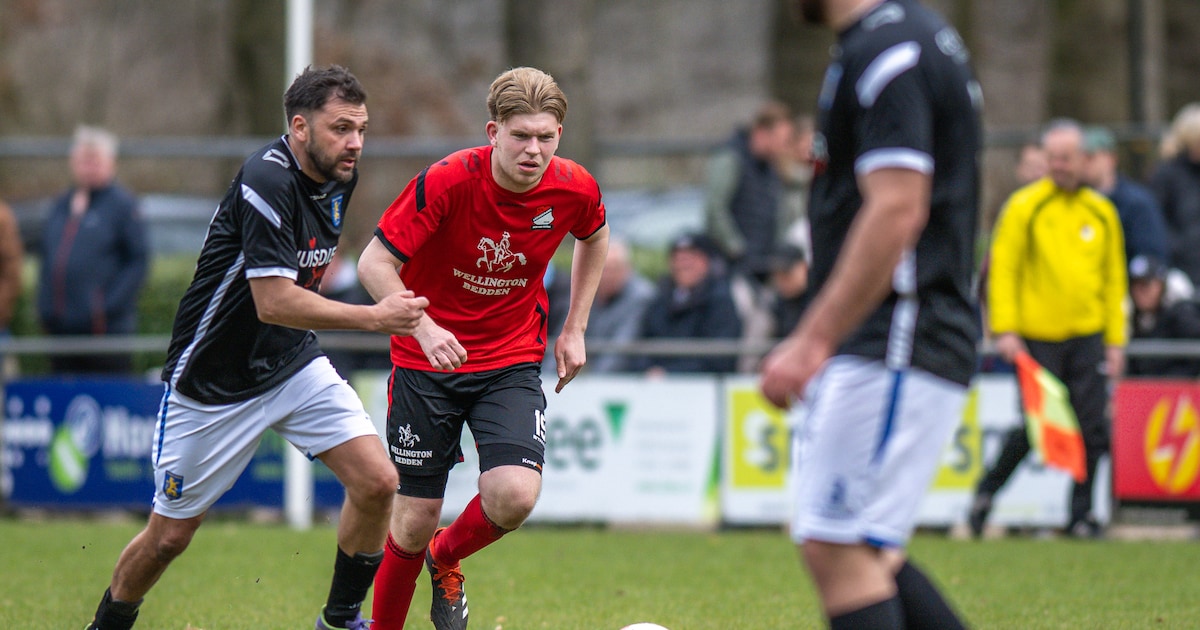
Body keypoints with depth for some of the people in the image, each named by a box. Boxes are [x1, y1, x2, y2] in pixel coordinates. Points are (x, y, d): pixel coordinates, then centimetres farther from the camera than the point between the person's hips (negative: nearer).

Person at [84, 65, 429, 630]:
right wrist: (373, 317, -29)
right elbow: (274, 303, -31)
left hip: (292, 364, 7)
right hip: (212, 381, -6)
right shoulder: (266, 181, -26)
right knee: (170, 535, 4)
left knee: (377, 481, -11)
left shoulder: (339, 178, -1)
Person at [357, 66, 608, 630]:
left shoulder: (574, 189, -11)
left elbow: (594, 238, 14)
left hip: (512, 361, 2)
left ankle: (446, 558, 14)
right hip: (427, 362, -2)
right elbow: (374, 264, -18)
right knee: (416, 518, -1)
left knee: (514, 496, -20)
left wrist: (574, 329, 10)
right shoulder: (446, 181, -22)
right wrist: (424, 327, -33)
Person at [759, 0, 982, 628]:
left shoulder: (885, 51, -15)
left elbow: (896, 212, -23)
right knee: (860, 550, 12)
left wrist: (813, 341, -23)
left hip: (894, 351, -11)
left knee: (836, 548, -11)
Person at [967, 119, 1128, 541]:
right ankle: (987, 491, 18)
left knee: (1092, 429, -2)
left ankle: (1081, 513, 9)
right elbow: (1003, 269, -4)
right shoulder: (1024, 206, -2)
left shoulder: (1102, 212, 10)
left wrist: (1115, 340, 10)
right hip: (1037, 337, -4)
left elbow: (1115, 280, 15)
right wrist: (1005, 330, -12)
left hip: (1088, 336, 4)